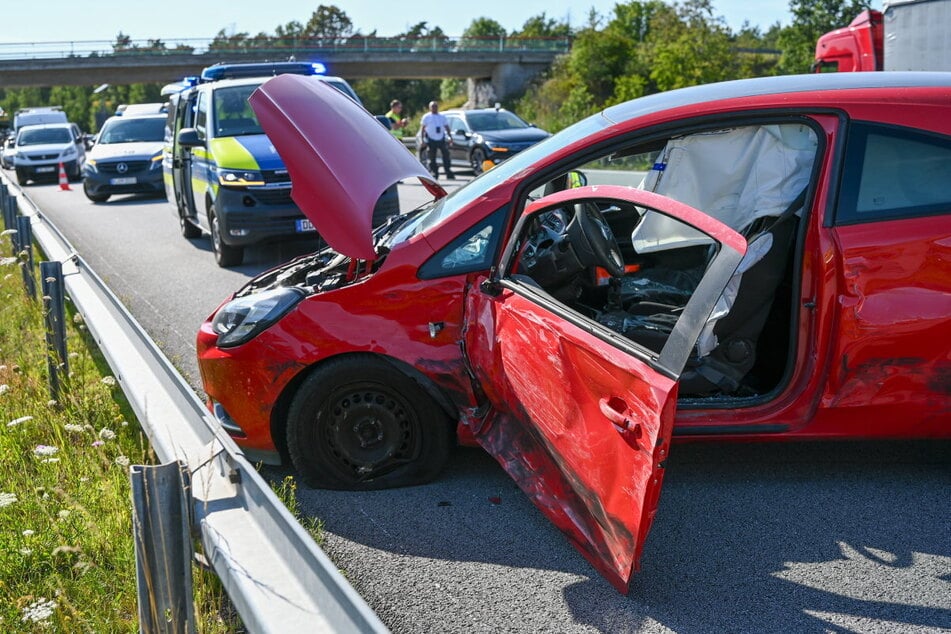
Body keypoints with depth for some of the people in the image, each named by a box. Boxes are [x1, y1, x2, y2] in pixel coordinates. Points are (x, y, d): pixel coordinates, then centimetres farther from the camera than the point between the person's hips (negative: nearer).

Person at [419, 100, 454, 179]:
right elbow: (422, 128, 4)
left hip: (441, 139, 2)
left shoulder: (442, 117, 17)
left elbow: (447, 127, 17)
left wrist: (450, 137, 5)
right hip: (431, 140, -2)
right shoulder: (426, 117, 8)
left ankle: (449, 173, -2)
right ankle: (434, 173, 4)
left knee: (446, 155, -5)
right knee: (432, 158, -2)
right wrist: (423, 140, -6)